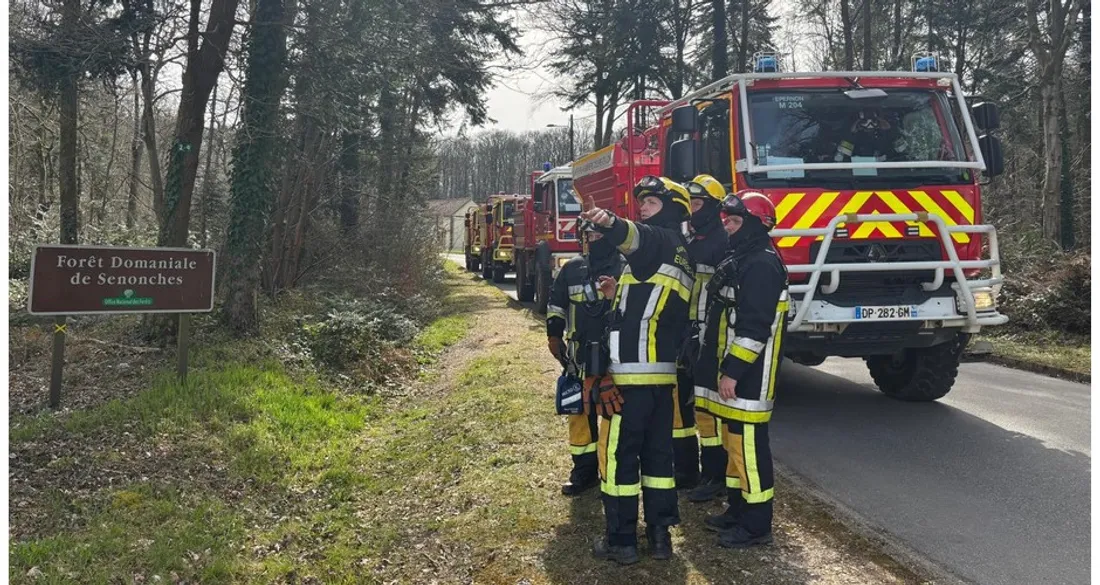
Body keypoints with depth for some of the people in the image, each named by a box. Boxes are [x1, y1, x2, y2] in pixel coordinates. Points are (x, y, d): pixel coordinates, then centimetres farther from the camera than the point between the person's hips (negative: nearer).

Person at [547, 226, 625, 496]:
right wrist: (554, 335, 12)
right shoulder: (572, 268, 8)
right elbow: (556, 303, 17)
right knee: (580, 412, 7)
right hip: (580, 356, 4)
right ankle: (584, 471, 19)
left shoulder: (626, 268, -5)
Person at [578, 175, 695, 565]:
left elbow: (637, 237, -35)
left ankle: (621, 541, 6)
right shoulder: (679, 254, 20)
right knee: (658, 452, 14)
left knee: (618, 455, -1)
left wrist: (611, 223, -54)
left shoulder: (663, 241, -7)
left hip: (631, 373, -9)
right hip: (663, 373, 10)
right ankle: (660, 534, 20)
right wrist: (620, 294, 19)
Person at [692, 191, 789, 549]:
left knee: (749, 445, -5)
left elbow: (755, 325, -22)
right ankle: (738, 510, 27)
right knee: (734, 442, 16)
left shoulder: (763, 264, -15)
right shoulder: (739, 260, 17)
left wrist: (733, 371, -23)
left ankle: (756, 525, 4)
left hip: (748, 377, -10)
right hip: (731, 371, 11)